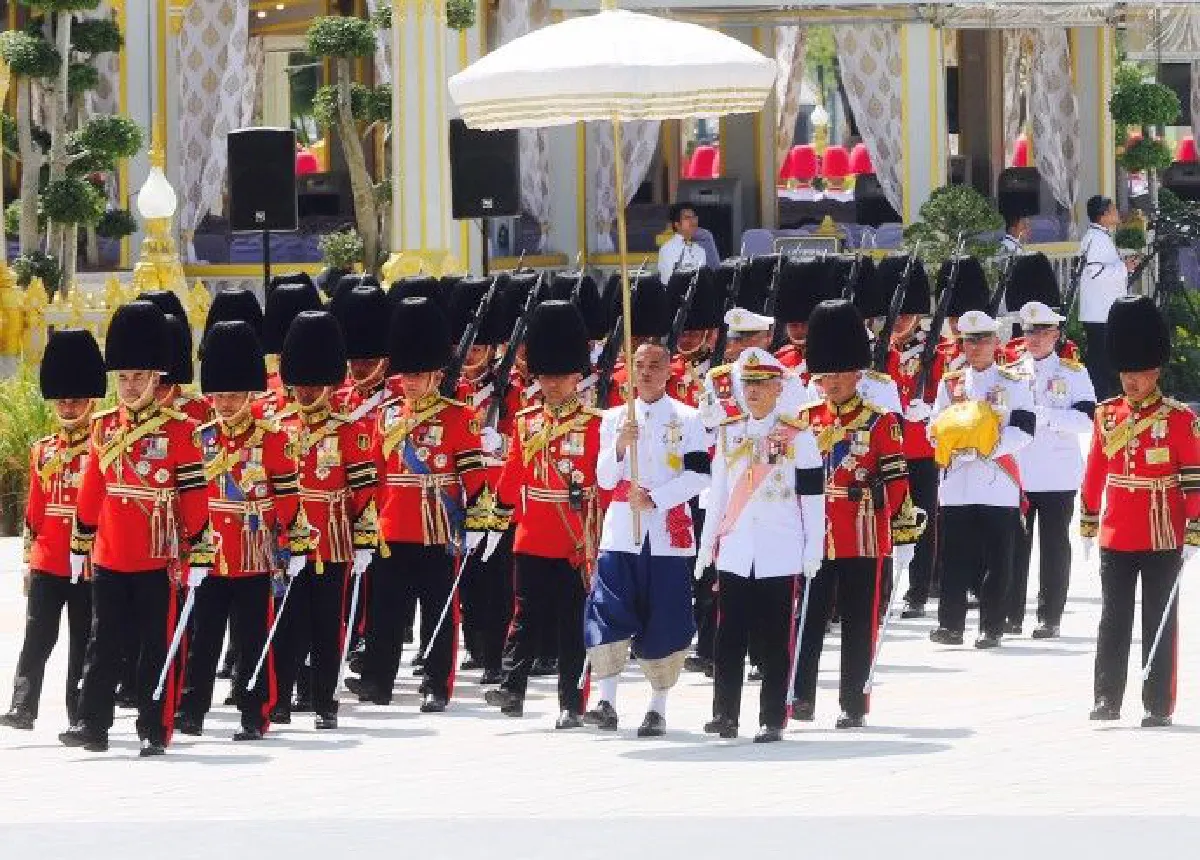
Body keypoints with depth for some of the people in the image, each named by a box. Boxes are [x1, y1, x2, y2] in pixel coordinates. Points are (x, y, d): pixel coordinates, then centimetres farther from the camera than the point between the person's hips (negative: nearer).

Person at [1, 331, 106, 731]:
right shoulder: (42, 451, 9)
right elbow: (33, 510, 13)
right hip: (47, 563, 2)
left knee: (83, 643, 4)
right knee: (37, 638, -3)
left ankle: (80, 716, 10)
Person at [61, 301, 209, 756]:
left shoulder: (179, 430, -5)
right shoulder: (103, 427, 8)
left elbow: (196, 493, -4)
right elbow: (91, 489, 14)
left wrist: (197, 549, -6)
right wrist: (80, 543, 14)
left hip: (158, 558, -4)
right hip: (109, 557, 4)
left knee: (157, 647, 2)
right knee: (103, 643, 5)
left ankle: (154, 730, 7)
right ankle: (93, 725, 7)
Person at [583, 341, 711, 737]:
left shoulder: (688, 419, 3)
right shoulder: (614, 419, 10)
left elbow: (698, 475, -5)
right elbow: (605, 480, 6)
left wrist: (655, 497, -14)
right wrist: (620, 445, -12)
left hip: (669, 533, -2)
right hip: (621, 533, 2)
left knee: (664, 622, 0)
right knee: (607, 614, -11)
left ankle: (658, 709, 7)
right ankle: (606, 703, -10)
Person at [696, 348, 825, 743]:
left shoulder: (798, 436, -1)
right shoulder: (728, 433, 10)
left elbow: (813, 498, -1)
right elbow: (717, 493, 16)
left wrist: (813, 551, -4)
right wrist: (707, 545, 13)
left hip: (779, 557, -3)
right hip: (735, 555, 3)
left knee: (774, 642, 0)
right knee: (729, 637, 0)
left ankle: (773, 720, 3)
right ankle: (725, 714, 6)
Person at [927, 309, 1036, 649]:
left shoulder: (1014, 384, 5)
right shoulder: (950, 383, 14)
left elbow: (1023, 431, -5)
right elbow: (935, 429, 10)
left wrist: (990, 447, -18)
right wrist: (956, 445, -11)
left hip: (999, 484, -2)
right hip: (957, 485, 2)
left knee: (997, 559, -1)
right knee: (954, 557, 0)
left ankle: (992, 627, 2)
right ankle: (950, 624, 4)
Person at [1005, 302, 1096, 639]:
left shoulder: (1073, 373, 1)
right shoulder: (1013, 372, 11)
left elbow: (1086, 420, -10)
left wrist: (1043, 414, -21)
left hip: (1057, 477, -3)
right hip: (1016, 474, 3)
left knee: (1054, 548, 1)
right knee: (1015, 546, 3)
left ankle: (1050, 617, 5)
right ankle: (1012, 614, 9)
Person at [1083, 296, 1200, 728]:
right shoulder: (1107, 416, 6)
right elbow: (1094, 474, 12)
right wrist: (1088, 526, 14)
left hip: (1163, 539, -3)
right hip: (1116, 538, 3)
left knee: (1159, 623, 2)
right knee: (1113, 620, 6)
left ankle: (1159, 704, 5)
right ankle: (1107, 698, 11)